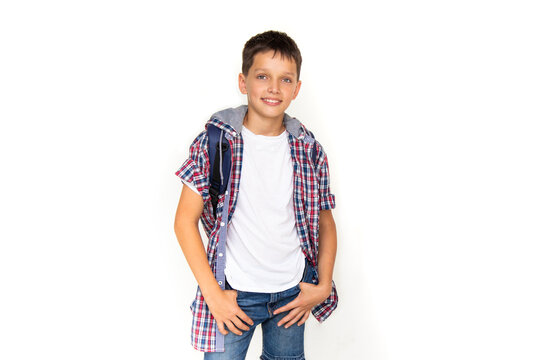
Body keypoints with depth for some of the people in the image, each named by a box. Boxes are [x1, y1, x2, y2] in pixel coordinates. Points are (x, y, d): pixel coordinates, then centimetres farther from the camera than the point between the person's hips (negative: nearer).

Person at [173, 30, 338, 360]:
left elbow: (325, 223, 8)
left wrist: (323, 286, 0)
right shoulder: (215, 141, -10)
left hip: (293, 291, 3)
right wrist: (213, 294, -11)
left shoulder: (309, 149, -2)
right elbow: (185, 221, -8)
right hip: (234, 293, -2)